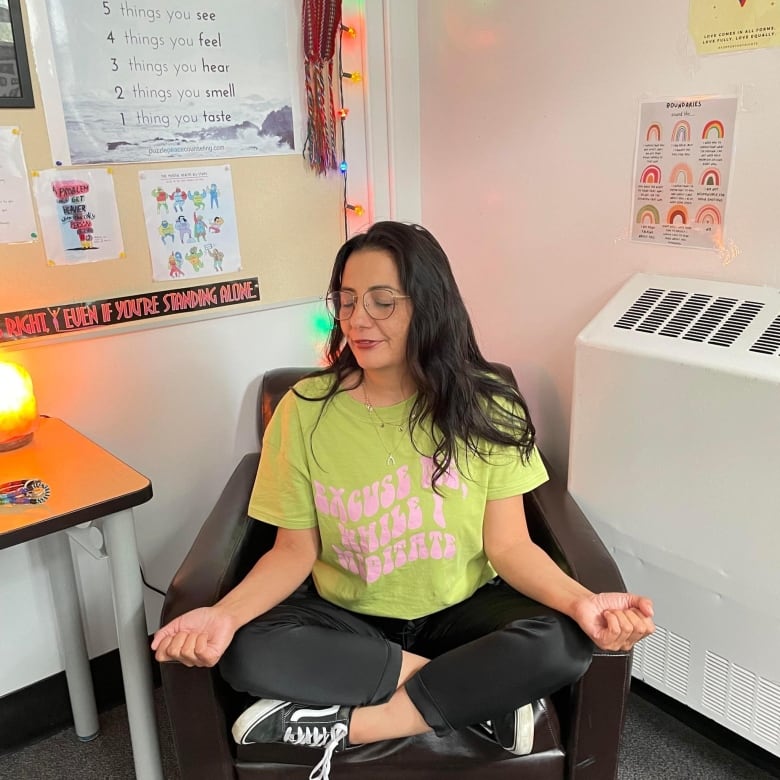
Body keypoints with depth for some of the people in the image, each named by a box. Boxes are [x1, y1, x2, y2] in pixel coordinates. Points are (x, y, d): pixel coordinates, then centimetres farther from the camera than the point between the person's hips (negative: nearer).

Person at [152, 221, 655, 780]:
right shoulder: (306, 409, -9)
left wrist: (581, 601, -28)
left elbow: (509, 545, -9)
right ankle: (477, 696, -15)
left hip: (462, 610, 0)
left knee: (564, 643, -27)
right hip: (347, 620, 1)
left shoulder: (484, 408, -10)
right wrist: (226, 612, -25)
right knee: (249, 652, -28)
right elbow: (296, 550, -6)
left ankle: (344, 724, -17)